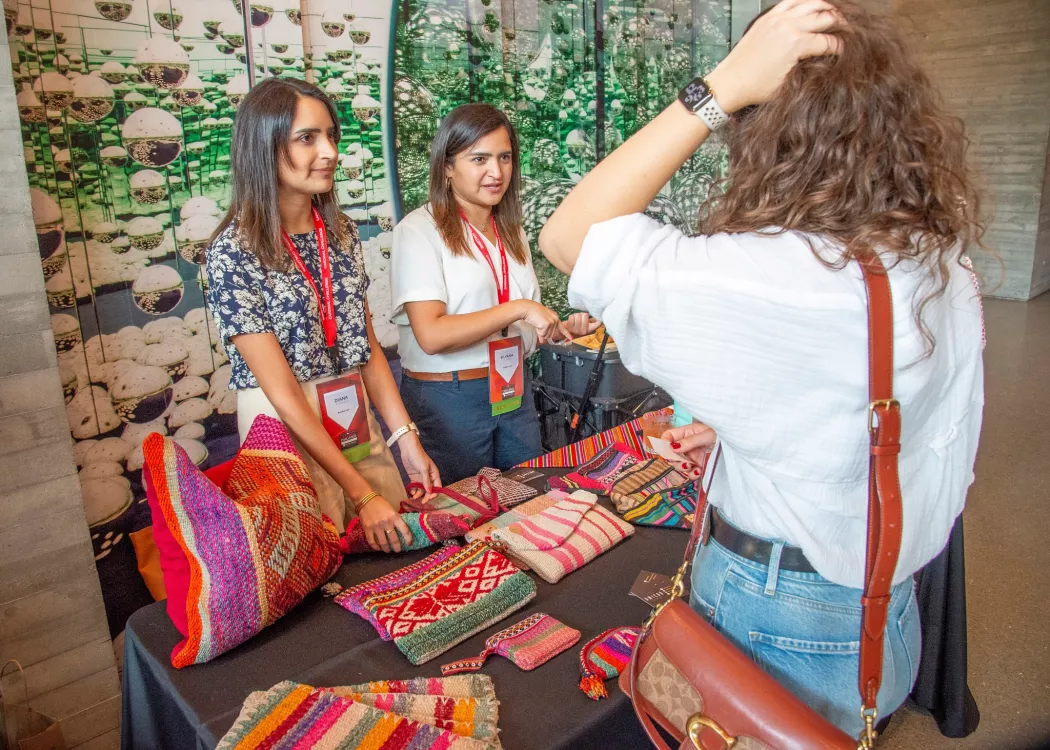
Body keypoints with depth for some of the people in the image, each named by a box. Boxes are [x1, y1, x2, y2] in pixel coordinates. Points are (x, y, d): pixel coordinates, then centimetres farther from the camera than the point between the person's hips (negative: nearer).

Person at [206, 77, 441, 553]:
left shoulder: (341, 233, 3)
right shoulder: (233, 252, -15)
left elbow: (368, 346, 5)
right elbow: (282, 390, -19)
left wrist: (407, 438, -4)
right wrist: (362, 494, -21)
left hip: (359, 424, 6)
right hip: (284, 431, -5)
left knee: (394, 553, 14)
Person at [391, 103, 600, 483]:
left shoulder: (510, 231, 11)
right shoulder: (419, 230, -11)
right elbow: (431, 335, -22)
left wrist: (562, 328, -1)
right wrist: (519, 309, -24)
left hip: (514, 391, 7)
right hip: (447, 398, -6)